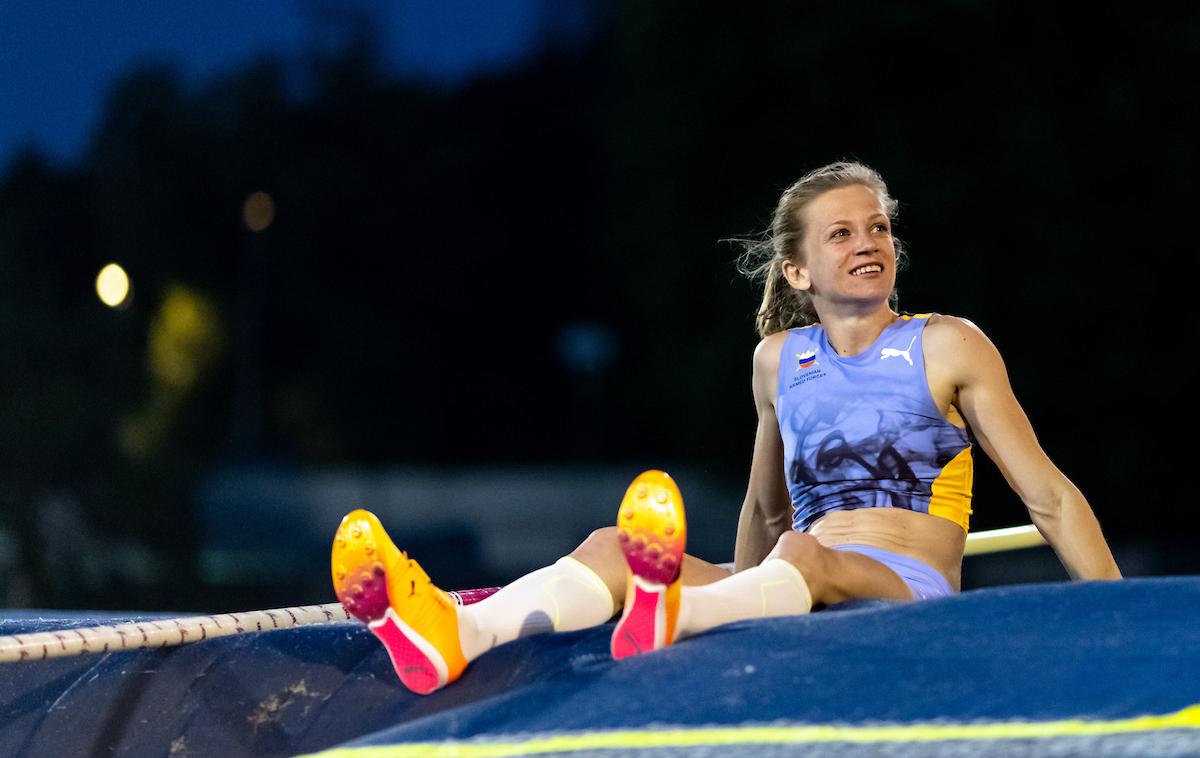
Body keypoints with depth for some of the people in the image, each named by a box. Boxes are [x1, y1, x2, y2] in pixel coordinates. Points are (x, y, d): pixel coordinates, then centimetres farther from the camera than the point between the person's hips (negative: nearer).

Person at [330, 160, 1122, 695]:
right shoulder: (780, 361, 17)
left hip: (915, 595, -4)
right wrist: (738, 613, 34)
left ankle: (666, 615, -74)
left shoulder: (950, 348, 5)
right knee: (612, 545, -22)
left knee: (803, 557, -40)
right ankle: (453, 635, -52)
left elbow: (1050, 498, 5)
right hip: (799, 593, 4)